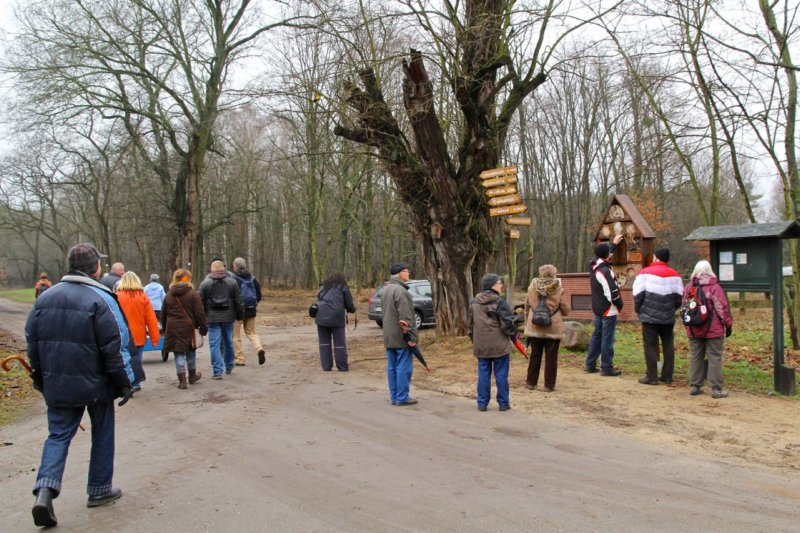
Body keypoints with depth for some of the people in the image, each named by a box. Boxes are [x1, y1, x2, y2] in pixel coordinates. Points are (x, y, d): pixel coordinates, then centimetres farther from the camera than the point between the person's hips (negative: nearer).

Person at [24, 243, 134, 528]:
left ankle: (45, 489, -6)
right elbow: (114, 348, -15)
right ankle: (99, 490, 23)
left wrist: (41, 379, 21)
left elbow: (32, 343, 10)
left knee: (58, 436, 12)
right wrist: (123, 383, -6)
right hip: (96, 386, -4)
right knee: (102, 436, 13)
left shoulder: (45, 298, 4)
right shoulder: (100, 299, -15)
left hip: (57, 386, 4)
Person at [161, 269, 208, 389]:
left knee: (179, 353, 5)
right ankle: (192, 376, 29)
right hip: (187, 327, -2)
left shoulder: (168, 295, 6)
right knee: (191, 352, 14)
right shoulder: (193, 294, -6)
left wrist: (165, 329, 20)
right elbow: (200, 313, -8)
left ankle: (182, 380, 1)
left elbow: (163, 315, 11)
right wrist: (203, 327, -2)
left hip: (172, 328, 2)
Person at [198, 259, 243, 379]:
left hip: (212, 318, -2)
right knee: (228, 342, 17)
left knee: (214, 344, 0)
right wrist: (240, 315, 12)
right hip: (228, 317, 2)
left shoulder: (205, 283, -3)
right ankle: (229, 367, 30)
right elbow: (238, 301, 3)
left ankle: (217, 371, -4)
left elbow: (201, 302, -1)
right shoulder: (232, 282, 2)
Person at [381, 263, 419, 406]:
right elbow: (405, 317, -21)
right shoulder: (400, 290, -18)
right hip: (400, 336, -9)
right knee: (404, 367, -2)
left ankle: (394, 397, 17)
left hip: (388, 336, 9)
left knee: (392, 367, 12)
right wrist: (412, 336, -18)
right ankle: (402, 397, 2)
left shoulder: (386, 289, 13)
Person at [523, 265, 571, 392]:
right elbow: (566, 311, -2)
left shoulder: (532, 287, -1)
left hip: (535, 327, 2)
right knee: (551, 357, 6)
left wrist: (527, 323, 17)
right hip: (553, 328, -2)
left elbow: (527, 308, 6)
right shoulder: (557, 289, -8)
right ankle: (549, 385, 9)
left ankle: (531, 382, 18)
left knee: (535, 355, 13)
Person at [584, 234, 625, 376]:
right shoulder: (605, 272, -24)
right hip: (608, 311, -9)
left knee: (597, 336, 17)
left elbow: (604, 255, 25)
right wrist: (620, 304, -6)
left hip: (597, 309, 9)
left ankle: (590, 364, 21)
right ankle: (606, 367, 5)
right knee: (607, 339, -1)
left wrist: (614, 244, 35)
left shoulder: (593, 266, 2)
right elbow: (613, 293, -24)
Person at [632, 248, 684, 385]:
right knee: (668, 346, 12)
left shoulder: (645, 273, -7)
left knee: (651, 346, 1)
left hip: (649, 316, -4)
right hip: (668, 317, 4)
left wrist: (638, 309, 6)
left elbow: (638, 294, -9)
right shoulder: (674, 275, 5)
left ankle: (652, 377, 3)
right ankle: (667, 376, 16)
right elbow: (679, 296, 7)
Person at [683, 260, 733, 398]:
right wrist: (728, 325, 0)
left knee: (696, 358, 12)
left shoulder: (688, 287, 5)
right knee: (715, 358, 1)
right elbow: (722, 308, -11)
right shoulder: (714, 287, -11)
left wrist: (687, 325, 22)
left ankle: (695, 386, 15)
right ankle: (716, 389, 2)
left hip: (694, 330, 5)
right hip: (713, 330, -5)